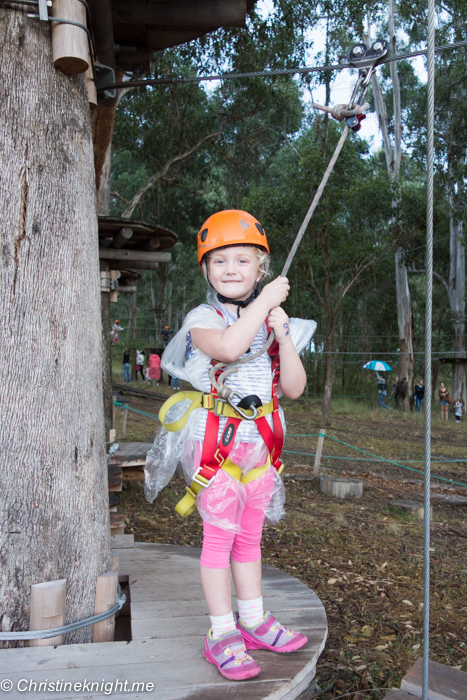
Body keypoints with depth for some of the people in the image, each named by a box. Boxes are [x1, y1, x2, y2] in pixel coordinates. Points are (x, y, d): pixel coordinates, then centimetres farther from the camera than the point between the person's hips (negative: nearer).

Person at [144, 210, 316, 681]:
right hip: (216, 437, -5)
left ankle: (253, 622, 31)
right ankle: (222, 634, 16)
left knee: (250, 535, 16)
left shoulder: (274, 322, 7)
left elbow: (295, 388, 1)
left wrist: (283, 334, -11)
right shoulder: (204, 319, -8)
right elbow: (228, 346, -34)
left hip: (262, 439, 5)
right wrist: (265, 301, -25)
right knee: (219, 534, 1)